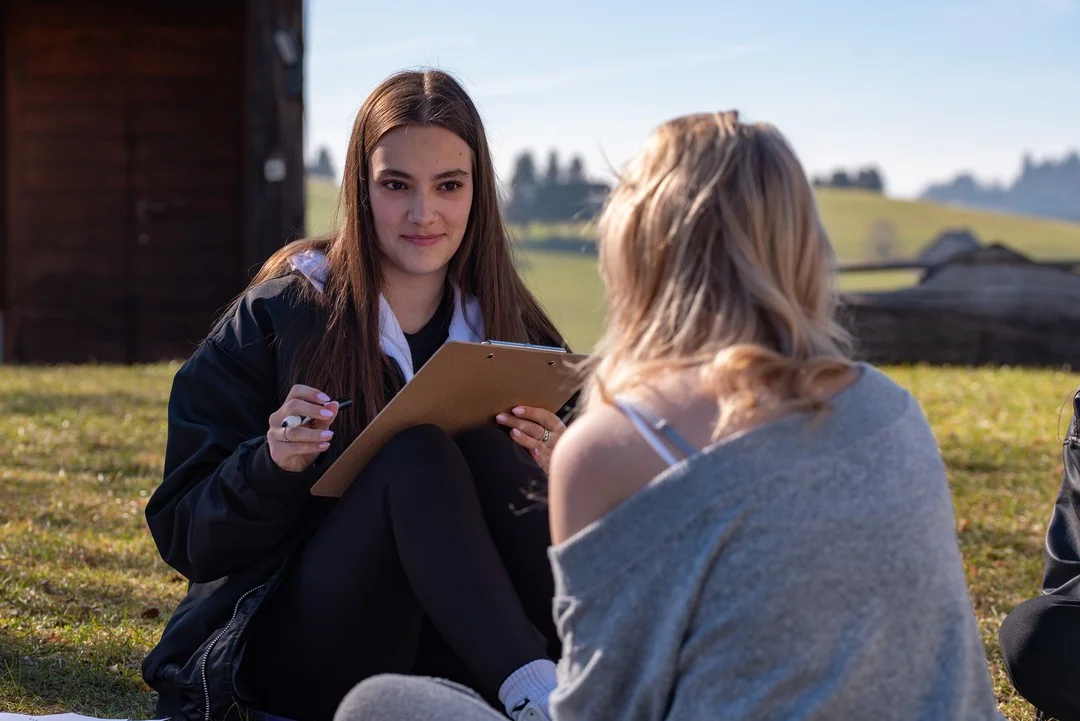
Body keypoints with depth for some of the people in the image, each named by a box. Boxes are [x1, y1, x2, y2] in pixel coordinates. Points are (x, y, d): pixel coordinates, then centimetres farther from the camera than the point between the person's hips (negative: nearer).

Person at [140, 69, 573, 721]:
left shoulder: (511, 328, 7)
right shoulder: (279, 318, -2)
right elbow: (185, 537, -2)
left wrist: (554, 470, -15)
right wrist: (270, 466, -22)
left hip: (451, 659, 3)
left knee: (484, 446, -24)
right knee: (415, 455, -28)